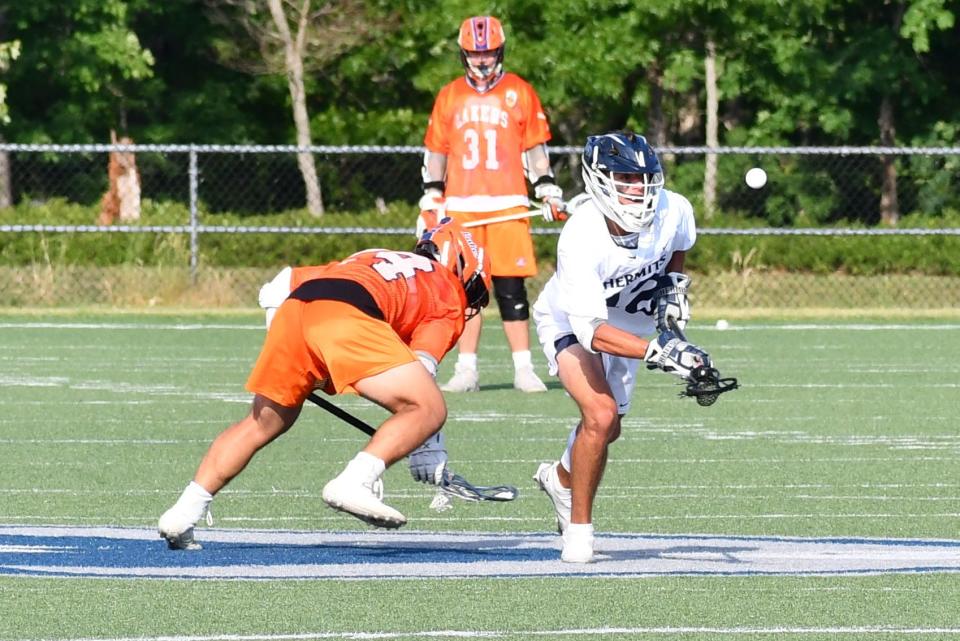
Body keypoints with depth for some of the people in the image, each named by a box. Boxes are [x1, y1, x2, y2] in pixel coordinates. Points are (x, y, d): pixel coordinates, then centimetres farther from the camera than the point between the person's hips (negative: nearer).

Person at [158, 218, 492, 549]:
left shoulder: (369, 257, 41)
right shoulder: (450, 292, 24)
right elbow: (421, 367, 7)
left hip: (292, 309, 6)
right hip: (348, 316, -6)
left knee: (262, 423, 22)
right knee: (430, 410, -3)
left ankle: (184, 514, 18)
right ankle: (354, 482, -22)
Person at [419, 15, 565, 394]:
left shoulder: (519, 93, 6)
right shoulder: (450, 96, 12)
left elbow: (535, 148, 10)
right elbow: (436, 150, 16)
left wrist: (548, 190, 2)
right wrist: (431, 197, 8)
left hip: (507, 206, -2)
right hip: (461, 207, 2)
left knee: (511, 288, -5)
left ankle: (523, 369, -1)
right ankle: (466, 370, 5)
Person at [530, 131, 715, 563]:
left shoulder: (673, 210, -25)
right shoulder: (581, 238, -40)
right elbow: (589, 329, -45)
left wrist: (672, 285, -15)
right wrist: (657, 351, -56)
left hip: (629, 322, 6)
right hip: (570, 322, -6)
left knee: (607, 428, 21)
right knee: (601, 414, -27)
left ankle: (561, 479, 55)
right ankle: (579, 527, -9)